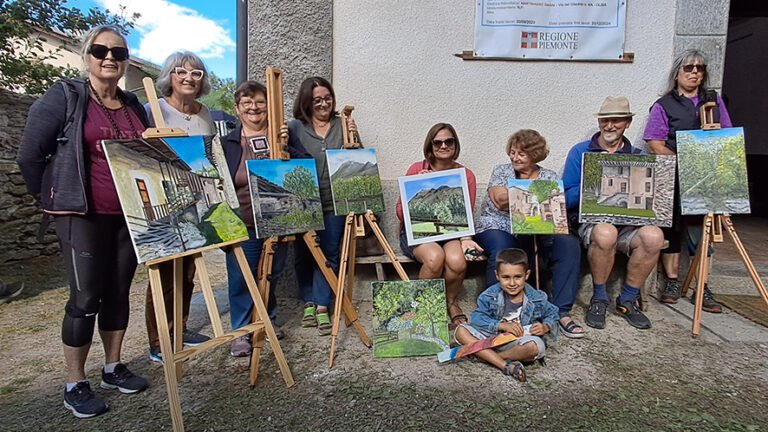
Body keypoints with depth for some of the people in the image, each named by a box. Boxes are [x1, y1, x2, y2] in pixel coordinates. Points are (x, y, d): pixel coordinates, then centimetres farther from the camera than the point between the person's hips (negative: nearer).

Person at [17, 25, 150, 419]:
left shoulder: (134, 106, 11)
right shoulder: (63, 97, -5)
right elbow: (29, 156, -5)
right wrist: (54, 200, 1)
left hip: (129, 215, 5)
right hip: (83, 215, -5)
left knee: (118, 292, 11)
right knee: (86, 297, -3)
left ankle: (113, 368, 26)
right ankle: (74, 384, 13)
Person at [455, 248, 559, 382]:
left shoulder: (537, 298, -5)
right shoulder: (490, 295, -8)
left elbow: (552, 314, 11)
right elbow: (477, 318, -11)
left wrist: (545, 327, -12)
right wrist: (502, 325, -22)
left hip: (519, 342, -1)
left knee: (534, 346, -38)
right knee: (461, 331, -21)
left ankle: (485, 355, -18)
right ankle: (505, 365, -29)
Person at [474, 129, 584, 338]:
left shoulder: (550, 177, 13)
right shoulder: (501, 171, 9)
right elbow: (501, 200, -8)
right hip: (498, 228, -2)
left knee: (569, 244, -23)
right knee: (502, 249, -36)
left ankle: (561, 311, -18)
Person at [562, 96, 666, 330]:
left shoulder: (637, 156, 16)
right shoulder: (580, 152, 7)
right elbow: (567, 197, -1)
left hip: (628, 222, 3)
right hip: (590, 220, -3)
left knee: (653, 236, -29)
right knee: (606, 232, -37)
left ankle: (627, 300, -6)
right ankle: (598, 299, -12)